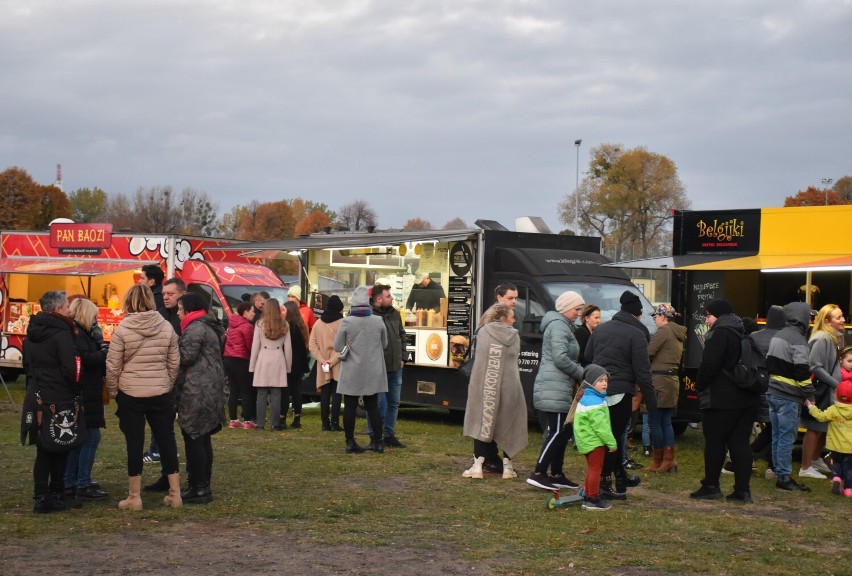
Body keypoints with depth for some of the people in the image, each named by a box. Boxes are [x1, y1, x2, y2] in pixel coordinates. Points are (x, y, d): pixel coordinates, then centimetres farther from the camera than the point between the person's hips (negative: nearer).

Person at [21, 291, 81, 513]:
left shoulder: (32, 334, 10)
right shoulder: (61, 334, -16)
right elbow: (70, 369, -19)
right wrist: (75, 391, -4)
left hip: (36, 398, 7)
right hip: (59, 400, -7)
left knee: (43, 449, 11)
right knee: (60, 449, 4)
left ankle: (40, 497, 9)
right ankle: (55, 495, 7)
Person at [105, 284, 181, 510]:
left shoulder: (123, 329, -9)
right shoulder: (166, 327, -1)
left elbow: (112, 366, -6)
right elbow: (174, 363, 5)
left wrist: (113, 391, 7)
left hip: (131, 395, -2)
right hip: (161, 394, 2)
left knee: (134, 444, 5)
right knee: (166, 441, 12)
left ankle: (134, 497, 10)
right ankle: (175, 494, 16)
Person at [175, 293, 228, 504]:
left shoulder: (195, 328, -12)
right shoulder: (209, 326, 19)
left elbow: (186, 356, -19)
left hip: (197, 392, -10)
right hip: (212, 389, 10)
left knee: (193, 439, -6)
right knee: (203, 439, 13)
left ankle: (198, 489, -5)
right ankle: (203, 486, 18)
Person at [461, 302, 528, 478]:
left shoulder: (483, 332, -1)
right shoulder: (514, 336, 1)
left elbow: (476, 356, 6)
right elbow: (515, 360, 10)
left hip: (485, 385, -1)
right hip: (509, 386, 1)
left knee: (482, 423, 6)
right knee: (508, 424, 11)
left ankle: (478, 465, -1)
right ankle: (507, 465, 12)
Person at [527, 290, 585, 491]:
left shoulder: (564, 326, 22)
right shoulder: (559, 326, -12)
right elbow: (560, 358, -20)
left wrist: (578, 371, 9)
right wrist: (581, 373, -8)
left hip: (559, 388, 11)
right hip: (554, 388, -11)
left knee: (563, 431, 12)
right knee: (558, 431, -10)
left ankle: (556, 475, 16)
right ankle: (538, 474, -9)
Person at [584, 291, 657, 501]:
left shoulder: (601, 328, 11)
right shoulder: (637, 335, -11)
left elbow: (587, 356, 18)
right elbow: (642, 371, -13)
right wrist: (651, 400, -7)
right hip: (620, 391, -7)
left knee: (611, 434, 17)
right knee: (615, 435, 0)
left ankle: (620, 475, 28)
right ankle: (604, 483, 1)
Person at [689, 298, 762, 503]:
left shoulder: (721, 333, -11)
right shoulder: (742, 333, 16)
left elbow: (709, 365, -17)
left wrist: (700, 386, -2)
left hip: (722, 399, -8)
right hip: (747, 398, 8)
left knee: (714, 442, 1)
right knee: (740, 442, 6)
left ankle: (711, 486, 5)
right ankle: (743, 490, 3)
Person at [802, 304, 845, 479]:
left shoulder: (836, 338, 8)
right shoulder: (822, 339, -21)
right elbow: (815, 367, -24)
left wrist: (838, 384, 3)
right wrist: (836, 384, -21)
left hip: (829, 392, 9)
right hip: (819, 391, -9)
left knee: (825, 428, 18)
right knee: (814, 428, -1)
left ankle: (816, 460, 35)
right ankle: (805, 468, 8)